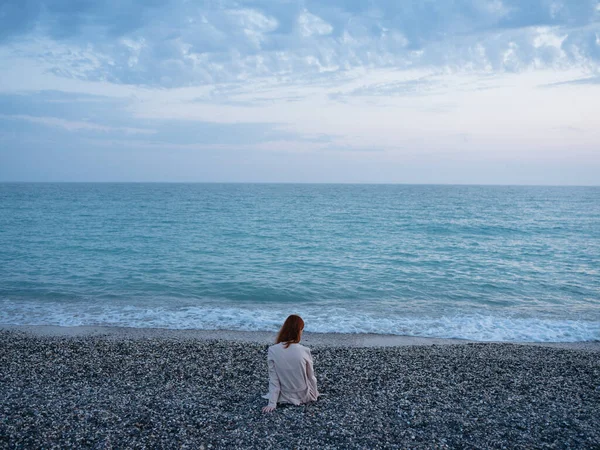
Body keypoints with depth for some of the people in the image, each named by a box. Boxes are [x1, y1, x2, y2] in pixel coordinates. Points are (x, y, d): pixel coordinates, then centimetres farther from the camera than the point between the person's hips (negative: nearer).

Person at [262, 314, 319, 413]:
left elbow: (273, 379, -14)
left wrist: (272, 403, -8)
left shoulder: (272, 350, -17)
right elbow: (311, 377, -6)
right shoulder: (304, 351, -21)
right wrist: (314, 395, 11)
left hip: (285, 397, 1)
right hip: (304, 397, -1)